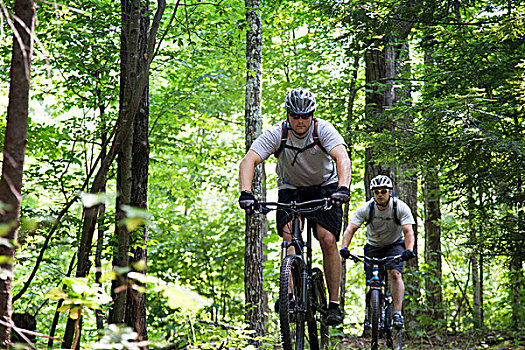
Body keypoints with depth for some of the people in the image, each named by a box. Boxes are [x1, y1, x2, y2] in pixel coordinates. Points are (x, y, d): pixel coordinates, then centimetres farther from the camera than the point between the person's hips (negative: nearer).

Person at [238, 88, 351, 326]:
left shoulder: (323, 130, -22)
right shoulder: (276, 134, -20)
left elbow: (342, 158, -37)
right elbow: (248, 161, -30)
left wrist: (343, 188, -55)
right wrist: (245, 192, -47)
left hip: (325, 188, -1)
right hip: (291, 190, 1)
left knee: (328, 240, -16)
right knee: (289, 234, -24)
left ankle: (334, 303, -7)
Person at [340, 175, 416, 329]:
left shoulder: (400, 207, -22)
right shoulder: (365, 209, -19)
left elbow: (408, 231, -31)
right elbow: (350, 229, -24)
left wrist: (409, 250, -49)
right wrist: (344, 247, -41)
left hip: (395, 245, -2)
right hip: (373, 246, 2)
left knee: (395, 274, -25)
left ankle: (397, 314, -25)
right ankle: (369, 315, 13)